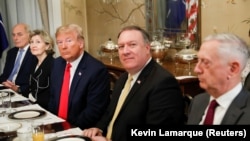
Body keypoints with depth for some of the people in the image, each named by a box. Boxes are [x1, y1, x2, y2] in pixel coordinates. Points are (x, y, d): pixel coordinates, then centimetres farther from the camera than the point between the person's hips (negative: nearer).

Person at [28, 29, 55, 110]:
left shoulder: (53, 64, -17)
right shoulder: (35, 62, 10)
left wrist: (35, 98, -11)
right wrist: (30, 96, -3)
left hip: (47, 107, -7)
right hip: (34, 104, 7)